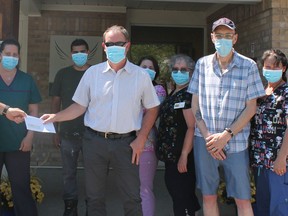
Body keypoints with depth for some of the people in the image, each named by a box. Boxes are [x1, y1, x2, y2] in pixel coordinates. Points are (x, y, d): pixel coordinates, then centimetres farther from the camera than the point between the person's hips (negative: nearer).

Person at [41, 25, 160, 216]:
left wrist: (141, 140, -3)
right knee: (94, 197, 12)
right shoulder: (92, 73, 3)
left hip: (126, 142, -1)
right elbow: (80, 106, 6)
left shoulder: (141, 75, 1)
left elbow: (152, 108, 5)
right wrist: (55, 117, -9)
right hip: (94, 141, 1)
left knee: (132, 198, 4)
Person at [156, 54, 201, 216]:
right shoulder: (174, 93, 15)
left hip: (182, 156, -9)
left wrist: (184, 156, -23)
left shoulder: (188, 94, -14)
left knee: (182, 198, -3)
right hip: (172, 154, 9)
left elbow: (192, 127, -20)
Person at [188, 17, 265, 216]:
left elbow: (251, 107, -2)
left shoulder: (248, 66, -1)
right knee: (208, 196, 9)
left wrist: (226, 135, -11)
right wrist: (207, 135, -5)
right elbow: (195, 104, 7)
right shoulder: (203, 64, 6)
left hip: (235, 142, -2)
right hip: (205, 140, 2)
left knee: (243, 199, 1)